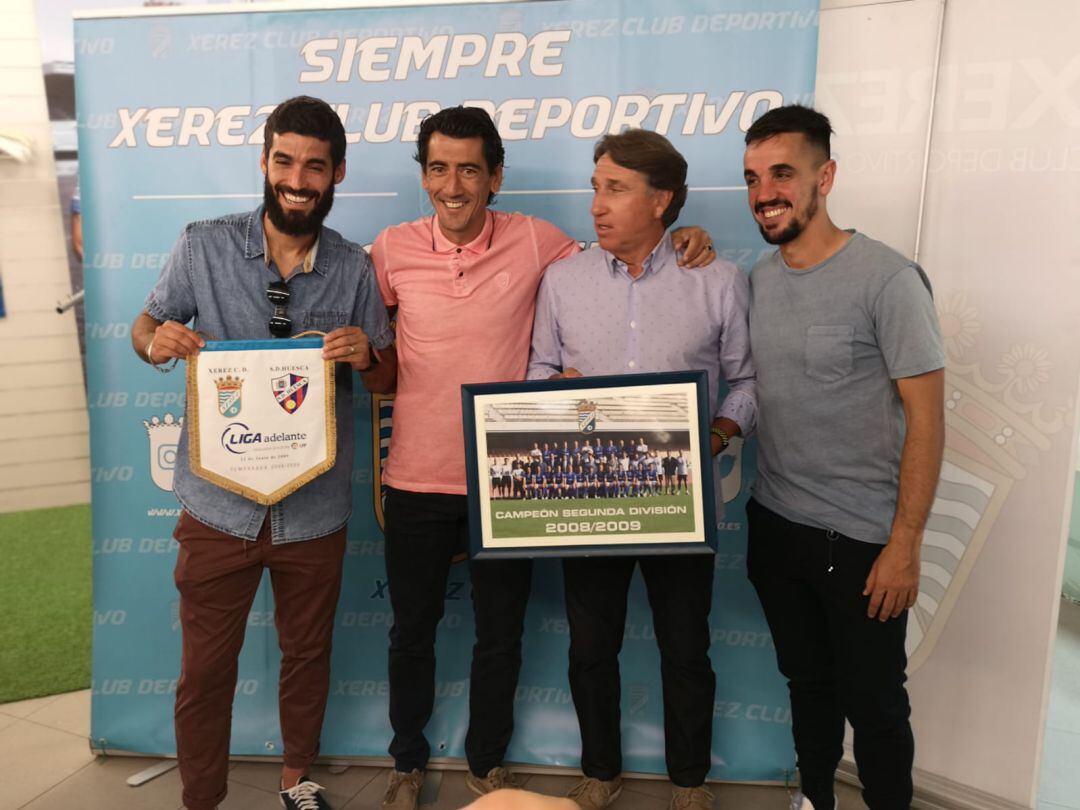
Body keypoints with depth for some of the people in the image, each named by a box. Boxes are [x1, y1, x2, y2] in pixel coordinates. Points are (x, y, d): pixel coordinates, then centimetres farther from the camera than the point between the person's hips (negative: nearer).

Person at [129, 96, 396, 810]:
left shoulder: (355, 270, -2)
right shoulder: (204, 247, -4)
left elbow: (390, 380, 2)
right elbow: (147, 327, 5)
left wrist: (367, 354, -21)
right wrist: (157, 341, -18)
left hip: (315, 509, 1)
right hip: (219, 506, -1)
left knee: (308, 656, 20)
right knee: (205, 670, 12)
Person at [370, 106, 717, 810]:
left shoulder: (533, 241, -7)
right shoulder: (394, 250, -3)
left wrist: (680, 241, -11)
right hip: (415, 481, 1)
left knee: (501, 636, 16)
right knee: (412, 632, 18)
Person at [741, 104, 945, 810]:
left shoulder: (887, 279, -14)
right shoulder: (757, 279, 3)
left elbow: (927, 418, -13)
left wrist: (905, 545, -14)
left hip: (861, 540, -5)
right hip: (775, 526, 5)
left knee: (873, 705, 10)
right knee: (808, 682, 22)